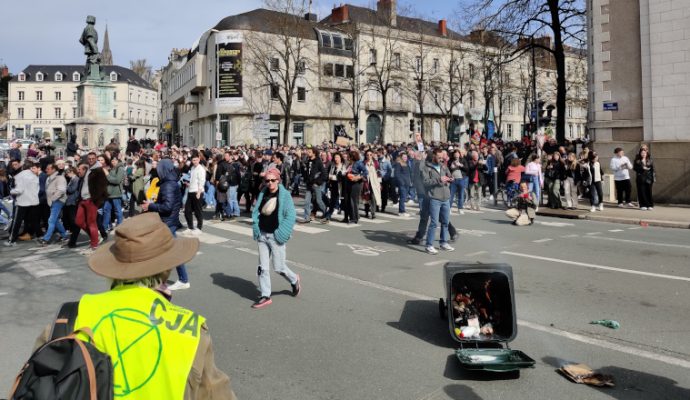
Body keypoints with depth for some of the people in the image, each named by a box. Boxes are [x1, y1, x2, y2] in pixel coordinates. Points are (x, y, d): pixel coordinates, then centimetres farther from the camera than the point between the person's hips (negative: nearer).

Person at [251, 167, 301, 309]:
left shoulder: (285, 195, -8)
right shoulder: (262, 194, 7)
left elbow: (290, 216, -12)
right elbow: (256, 212, 11)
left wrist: (282, 233, -17)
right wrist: (256, 229, -1)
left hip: (276, 236, -5)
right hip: (262, 235, 5)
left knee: (278, 267, 2)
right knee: (262, 267, 5)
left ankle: (294, 280, 32)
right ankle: (265, 296, 14)